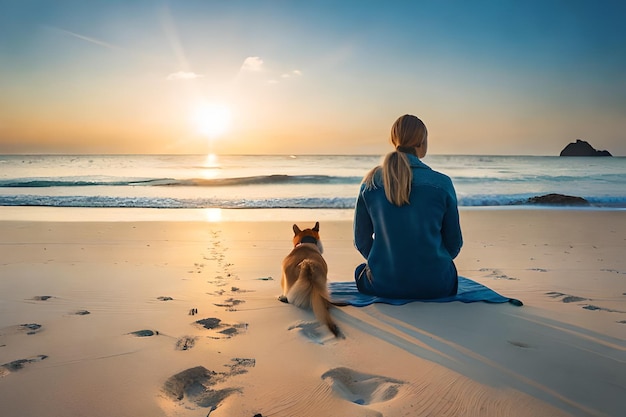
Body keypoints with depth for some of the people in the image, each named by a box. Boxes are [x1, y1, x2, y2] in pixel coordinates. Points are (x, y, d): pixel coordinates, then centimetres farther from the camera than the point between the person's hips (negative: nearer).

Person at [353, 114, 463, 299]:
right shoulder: (442, 183, -8)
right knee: (449, 270, 36)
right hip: (435, 287, 1)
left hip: (383, 285, -1)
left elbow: (362, 240, 3)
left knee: (360, 270, 34)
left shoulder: (371, 182, -4)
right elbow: (454, 243, 1)